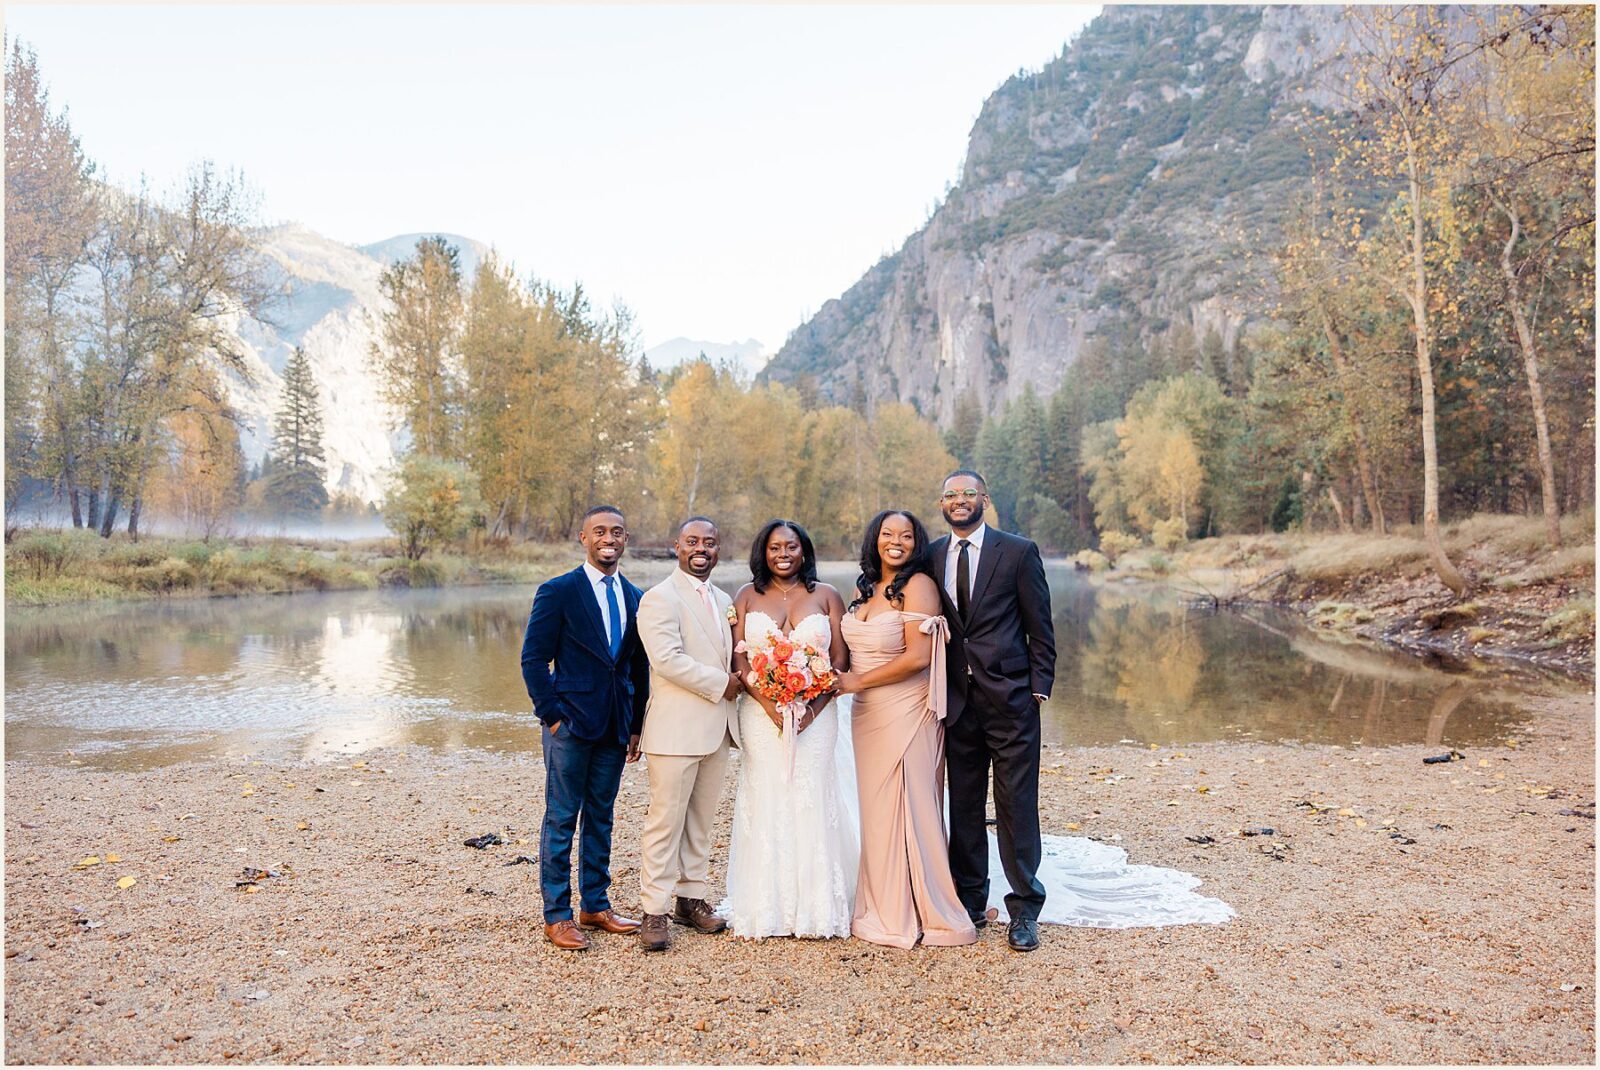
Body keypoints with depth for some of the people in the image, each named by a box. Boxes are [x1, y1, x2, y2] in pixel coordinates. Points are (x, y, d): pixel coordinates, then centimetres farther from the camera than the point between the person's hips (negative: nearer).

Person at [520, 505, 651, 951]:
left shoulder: (635, 598, 9)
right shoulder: (558, 592, -6)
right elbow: (533, 659, -7)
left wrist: (636, 725, 10)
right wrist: (552, 716, -11)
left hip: (615, 729, 5)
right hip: (571, 724, -5)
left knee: (601, 818, 14)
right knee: (561, 820, 3)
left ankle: (595, 906, 26)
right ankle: (557, 915, 13)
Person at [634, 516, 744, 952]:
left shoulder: (723, 601, 17)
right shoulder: (660, 598, -8)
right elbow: (667, 659, -20)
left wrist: (736, 680, 7)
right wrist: (720, 683, -14)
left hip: (718, 728, 7)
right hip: (676, 730, -7)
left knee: (701, 820, 14)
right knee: (665, 822, -2)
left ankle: (690, 898, 25)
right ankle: (654, 911, 6)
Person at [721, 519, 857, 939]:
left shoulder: (826, 596, 6)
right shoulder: (747, 597, 7)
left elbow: (840, 660, 1)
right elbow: (739, 659, 0)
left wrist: (813, 708, -12)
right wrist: (770, 703, -15)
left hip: (815, 713, 0)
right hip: (762, 713, 0)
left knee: (812, 803, 1)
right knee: (765, 804, 1)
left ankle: (817, 907, 11)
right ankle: (764, 908, 11)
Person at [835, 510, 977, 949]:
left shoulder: (918, 585, -12)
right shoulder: (864, 588, 11)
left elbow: (917, 657, -19)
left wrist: (858, 682, -12)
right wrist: (840, 678, 3)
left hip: (906, 712, -7)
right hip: (868, 715, 7)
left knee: (907, 809, 1)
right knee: (877, 810, 12)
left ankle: (915, 914, 15)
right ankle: (883, 909, 24)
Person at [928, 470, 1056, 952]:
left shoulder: (1018, 551, -1)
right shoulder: (931, 556, 8)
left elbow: (1040, 627, -1)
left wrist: (1040, 687, -6)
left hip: (1009, 696, -3)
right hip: (957, 700, 4)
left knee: (1017, 804, 1)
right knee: (963, 804, 11)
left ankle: (1024, 908, 13)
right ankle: (970, 901, 24)